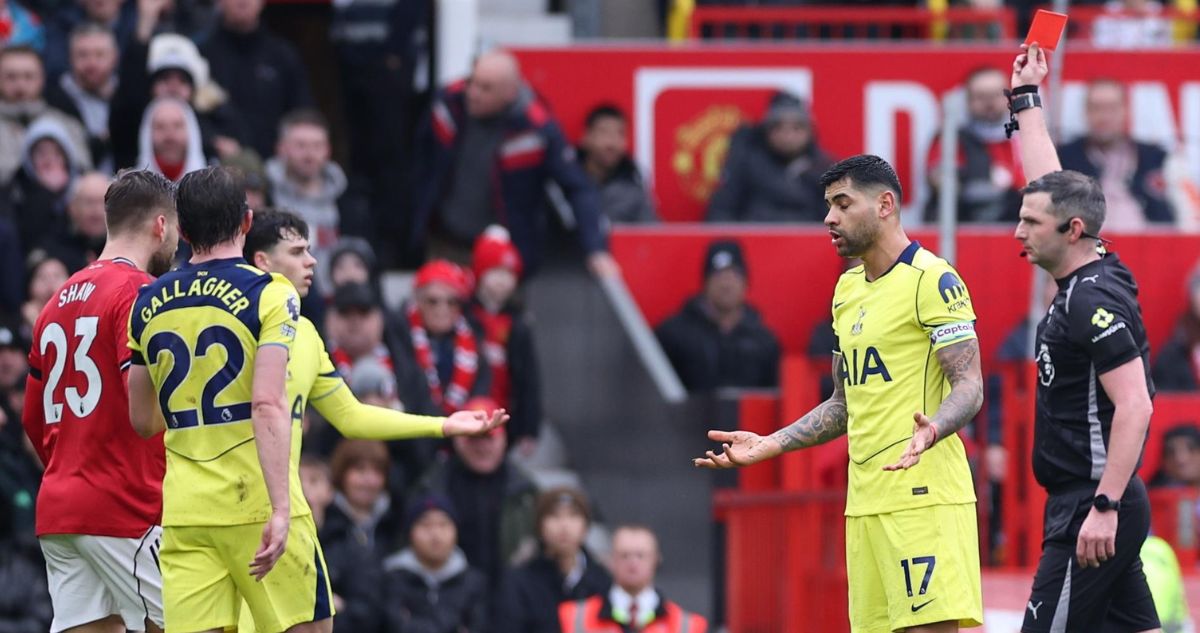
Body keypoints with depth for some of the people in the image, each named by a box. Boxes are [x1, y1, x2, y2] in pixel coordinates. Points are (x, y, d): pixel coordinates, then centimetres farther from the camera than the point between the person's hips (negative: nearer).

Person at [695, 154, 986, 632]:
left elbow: (968, 387, -14)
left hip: (924, 498, -8)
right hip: (865, 501, 8)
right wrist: (769, 446, 17)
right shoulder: (848, 288, 19)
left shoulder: (932, 280, -8)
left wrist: (932, 430, -34)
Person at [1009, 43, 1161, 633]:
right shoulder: (1082, 285, 12)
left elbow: (1134, 406, -22)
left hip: (1094, 510, -9)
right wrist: (1026, 96, 33)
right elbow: (1050, 184, 26)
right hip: (1088, 502, 9)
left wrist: (1104, 506, -26)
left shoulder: (1095, 300, -15)